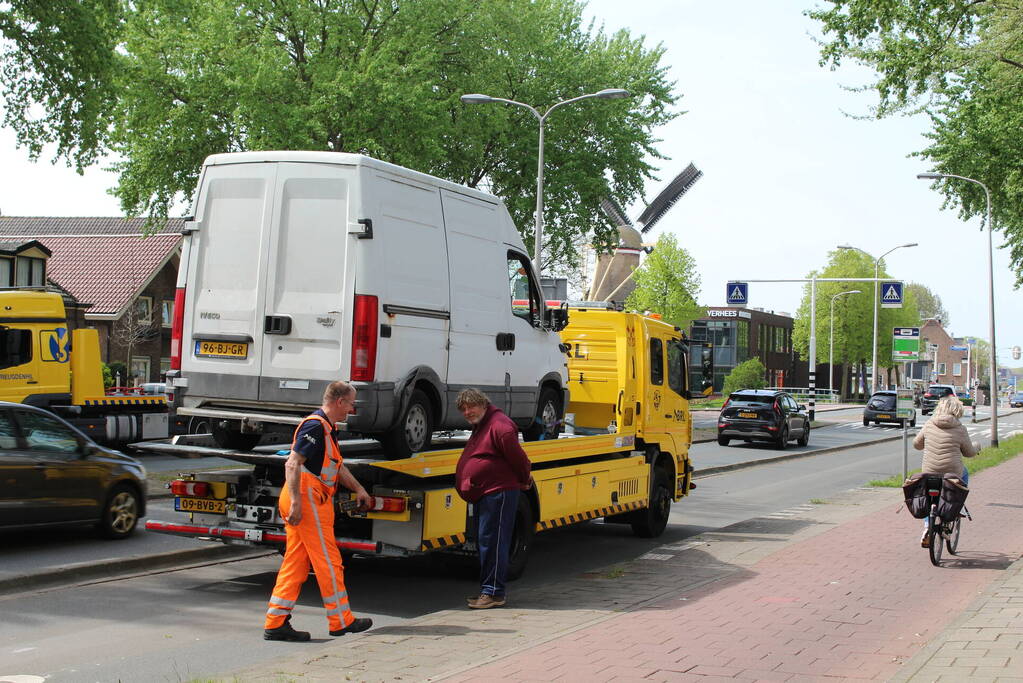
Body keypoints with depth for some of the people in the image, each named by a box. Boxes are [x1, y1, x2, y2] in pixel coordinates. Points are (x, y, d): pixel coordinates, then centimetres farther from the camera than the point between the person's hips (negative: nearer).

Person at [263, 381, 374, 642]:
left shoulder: (327, 428, 19)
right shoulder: (315, 426, -14)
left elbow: (337, 466, 34)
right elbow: (292, 464, -22)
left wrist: (358, 488, 35)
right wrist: (296, 502, -27)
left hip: (313, 502, 10)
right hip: (308, 502, -10)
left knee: (296, 563, 9)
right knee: (329, 562, -1)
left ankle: (276, 623, 9)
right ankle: (341, 621, 9)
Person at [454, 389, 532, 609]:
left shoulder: (499, 426, -16)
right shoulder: (480, 427, 19)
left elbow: (518, 457, -17)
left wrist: (523, 481, -4)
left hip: (499, 493, -11)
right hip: (484, 495, 11)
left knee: (492, 541, -9)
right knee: (484, 541, 14)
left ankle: (494, 592, -6)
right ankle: (487, 590, 22)